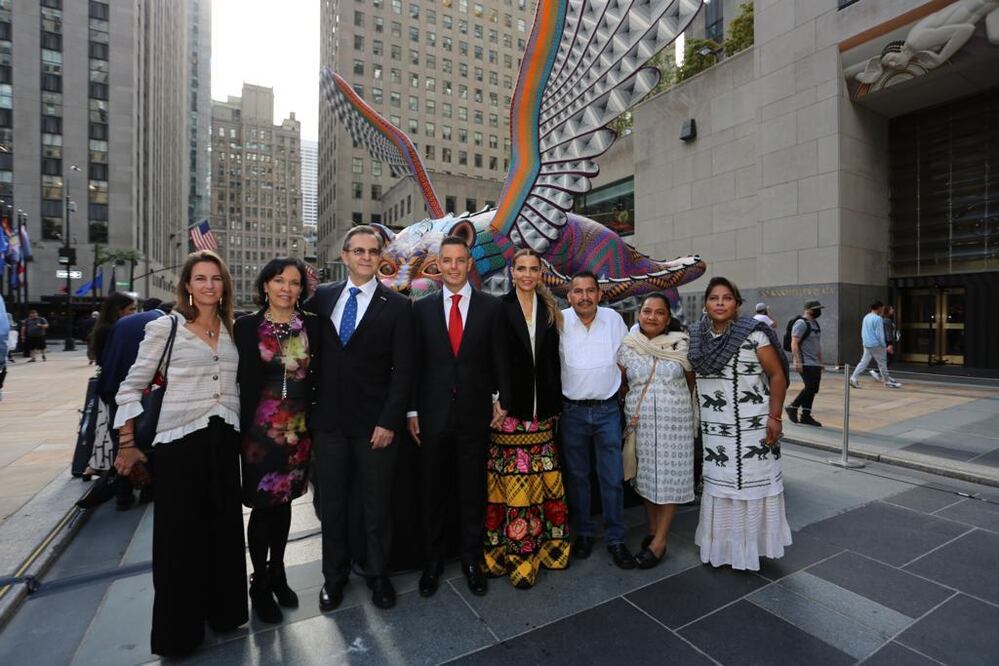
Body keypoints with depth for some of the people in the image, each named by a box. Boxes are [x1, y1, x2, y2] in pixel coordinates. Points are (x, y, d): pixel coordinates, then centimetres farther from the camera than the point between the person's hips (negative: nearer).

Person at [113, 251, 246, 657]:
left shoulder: (232, 328, 6)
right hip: (180, 441, -3)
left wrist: (243, 431, 11)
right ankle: (178, 627, 28)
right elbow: (132, 386, -2)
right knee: (179, 533, 7)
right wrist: (127, 443, -2)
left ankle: (223, 608, 33)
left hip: (224, 440, 4)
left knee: (224, 528, 13)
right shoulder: (165, 327, -6)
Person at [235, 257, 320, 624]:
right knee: (262, 505, 7)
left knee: (283, 502, 15)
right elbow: (240, 379, -4)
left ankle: (277, 572, 35)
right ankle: (259, 583, 28)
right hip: (260, 428, -2)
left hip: (298, 427, 2)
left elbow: (320, 374, 2)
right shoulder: (246, 326, -3)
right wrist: (242, 426, -6)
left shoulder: (312, 325, 2)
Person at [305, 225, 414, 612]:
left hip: (375, 423, -2)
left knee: (377, 504, 11)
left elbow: (403, 370, -7)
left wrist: (389, 421, -12)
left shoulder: (397, 306, -3)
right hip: (328, 420, 3)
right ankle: (334, 575, 36)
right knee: (332, 503, 15)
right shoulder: (321, 298, 7)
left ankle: (378, 574, 32)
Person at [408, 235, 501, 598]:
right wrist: (412, 410, 1)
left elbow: (498, 360, 2)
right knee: (432, 491, 14)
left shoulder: (491, 306, 0)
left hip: (475, 414, -1)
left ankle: (471, 559, 33)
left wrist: (498, 400, -2)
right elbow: (414, 362, 4)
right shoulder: (422, 308, 3)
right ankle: (432, 560, 34)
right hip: (433, 414, 1)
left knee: (473, 492, 13)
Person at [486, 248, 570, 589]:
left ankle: (544, 545, 26)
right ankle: (513, 553, 15)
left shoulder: (549, 309, 12)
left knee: (543, 480, 10)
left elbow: (552, 359, 11)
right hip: (511, 407, -4)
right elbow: (499, 359, -7)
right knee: (512, 483, 1)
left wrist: (555, 404, 8)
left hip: (542, 409, 4)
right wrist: (502, 403, -13)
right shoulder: (501, 307, -1)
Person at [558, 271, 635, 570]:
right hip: (572, 410, 0)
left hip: (607, 410, 1)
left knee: (613, 477, 6)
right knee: (576, 476, 13)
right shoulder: (559, 322, -8)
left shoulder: (614, 319, -2)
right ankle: (583, 533, 31)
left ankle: (616, 539, 23)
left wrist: (620, 390, 6)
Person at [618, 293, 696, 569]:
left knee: (669, 478, 3)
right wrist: (631, 404, 2)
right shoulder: (627, 347, 0)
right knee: (646, 476, 10)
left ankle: (660, 541, 14)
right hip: (640, 422, 1)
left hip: (674, 422, -1)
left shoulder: (681, 345, -2)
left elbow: (691, 382, 9)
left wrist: (676, 400, 11)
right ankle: (653, 530, 27)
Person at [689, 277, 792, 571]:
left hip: (752, 426, -4)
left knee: (751, 484, 8)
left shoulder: (754, 334, -11)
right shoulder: (696, 336, 2)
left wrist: (775, 418, -11)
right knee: (717, 485, 13)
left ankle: (751, 545, 28)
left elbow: (778, 375, -7)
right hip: (713, 428, 4)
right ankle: (721, 545, 31)